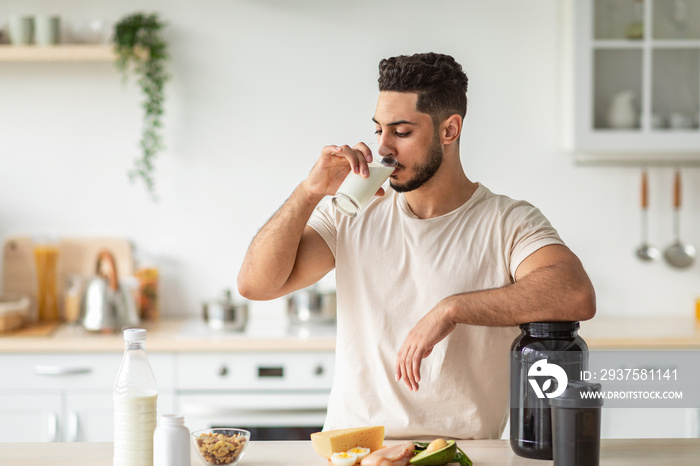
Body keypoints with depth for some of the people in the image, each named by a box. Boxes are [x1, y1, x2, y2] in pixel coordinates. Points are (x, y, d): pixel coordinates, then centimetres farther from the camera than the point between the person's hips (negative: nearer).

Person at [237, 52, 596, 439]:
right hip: (349, 449, 1)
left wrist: (451, 309, -23)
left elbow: (577, 295, -19)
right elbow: (255, 284, 3)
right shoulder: (353, 214, 9)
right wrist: (311, 191, -7)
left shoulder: (508, 223, 0)